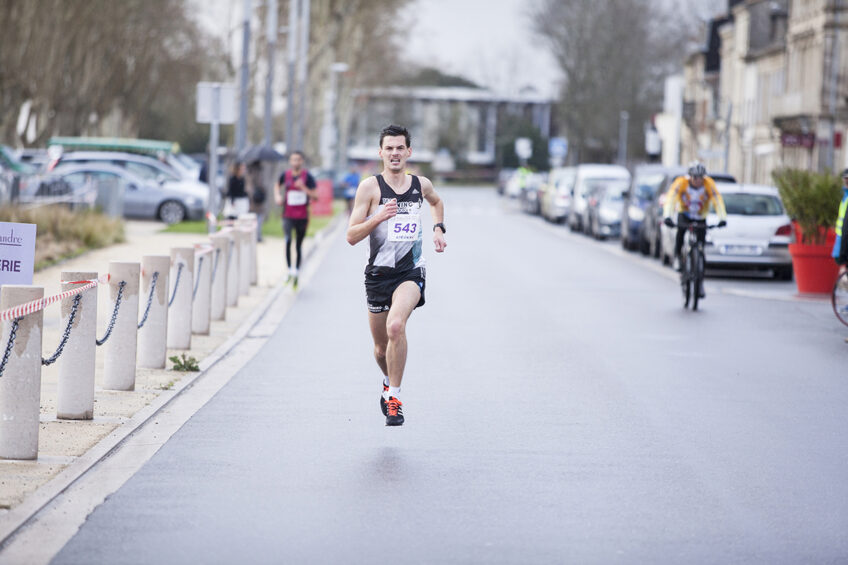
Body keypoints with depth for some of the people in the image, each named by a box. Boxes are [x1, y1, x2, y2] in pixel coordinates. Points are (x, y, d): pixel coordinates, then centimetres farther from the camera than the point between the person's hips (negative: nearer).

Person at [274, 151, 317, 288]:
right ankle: (290, 270, -20)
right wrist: (277, 196, 4)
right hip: (288, 216, 0)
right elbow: (277, 185, 23)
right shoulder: (285, 175, 2)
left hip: (302, 217, 0)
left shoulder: (307, 176, -4)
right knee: (288, 240, -25)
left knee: (298, 246, 10)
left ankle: (296, 273, 25)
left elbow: (315, 196, -7)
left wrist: (303, 187, -21)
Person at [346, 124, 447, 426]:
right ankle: (389, 382, 45)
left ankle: (394, 396, -18)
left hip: (411, 271, 0)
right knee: (381, 348, 11)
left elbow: (436, 201, 32)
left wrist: (438, 228, 16)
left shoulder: (421, 185, 5)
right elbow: (351, 236, -7)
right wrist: (378, 217, -21)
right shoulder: (370, 187, -4)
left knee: (396, 326, -29)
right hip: (378, 273, 0)